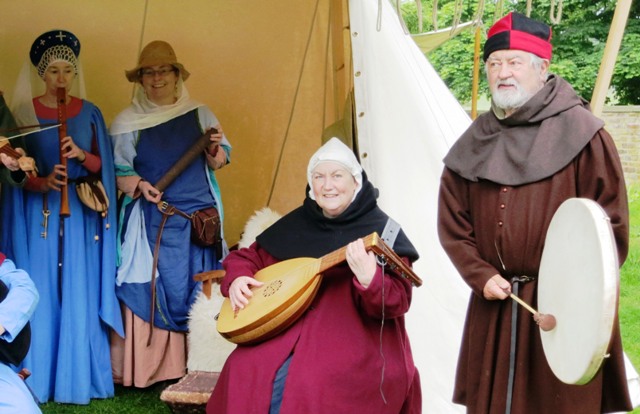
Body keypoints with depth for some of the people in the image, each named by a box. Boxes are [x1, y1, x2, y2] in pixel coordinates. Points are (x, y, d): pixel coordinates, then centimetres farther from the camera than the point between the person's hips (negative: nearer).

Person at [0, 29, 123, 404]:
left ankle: (78, 379, 10)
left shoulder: (90, 113, 6)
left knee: (80, 296, 1)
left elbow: (102, 166, 5)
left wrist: (81, 155, -14)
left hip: (81, 212, 1)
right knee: (40, 295, -1)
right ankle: (37, 380, 9)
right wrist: (42, 182, -19)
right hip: (39, 212, -1)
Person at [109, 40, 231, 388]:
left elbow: (219, 163, 11)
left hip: (199, 216, 2)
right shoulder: (128, 122, 3)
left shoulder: (199, 114, 8)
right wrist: (138, 186, -15)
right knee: (155, 291, -4)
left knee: (200, 290, 4)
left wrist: (215, 148, -9)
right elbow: (118, 170, 3)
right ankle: (149, 369, 4)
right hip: (153, 222, -2)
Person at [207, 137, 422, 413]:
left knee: (309, 382, -31)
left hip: (351, 338, -4)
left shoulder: (379, 230, -4)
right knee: (245, 371, -21)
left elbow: (397, 302, -14)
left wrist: (369, 278, -35)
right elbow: (247, 257, 22)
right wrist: (237, 278, -1)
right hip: (291, 330, 5)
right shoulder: (295, 224, 10)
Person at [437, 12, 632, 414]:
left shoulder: (582, 132, -7)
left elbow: (610, 224, -9)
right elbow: (453, 225, 9)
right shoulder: (473, 145, 7)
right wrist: (481, 276, -5)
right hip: (495, 303, 5)